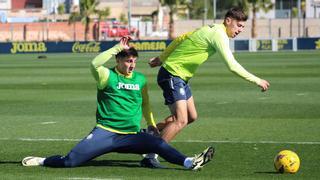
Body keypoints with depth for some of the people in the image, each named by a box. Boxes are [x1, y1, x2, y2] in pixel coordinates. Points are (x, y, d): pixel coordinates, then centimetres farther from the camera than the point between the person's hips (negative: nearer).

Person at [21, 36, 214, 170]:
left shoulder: (140, 79, 12)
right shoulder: (108, 76, -2)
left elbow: (145, 103, 29)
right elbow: (95, 64, -24)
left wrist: (151, 124, 32)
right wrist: (118, 47, -22)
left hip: (131, 136, 3)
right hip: (105, 132, -3)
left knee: (159, 144, -23)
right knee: (70, 161, -14)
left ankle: (189, 162, -36)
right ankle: (41, 161, 10)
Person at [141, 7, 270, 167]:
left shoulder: (209, 30, 12)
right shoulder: (219, 34, -18)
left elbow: (179, 39, 18)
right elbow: (232, 66, -25)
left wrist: (161, 59, 24)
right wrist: (256, 81, -19)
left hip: (181, 77, 10)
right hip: (172, 75, -10)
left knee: (191, 117, 16)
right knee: (181, 120, -18)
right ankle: (150, 156, -15)